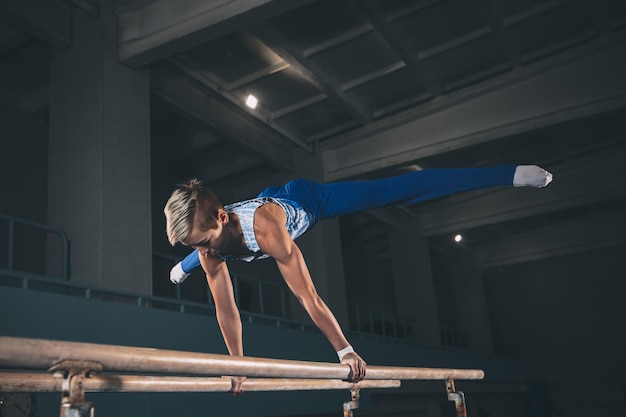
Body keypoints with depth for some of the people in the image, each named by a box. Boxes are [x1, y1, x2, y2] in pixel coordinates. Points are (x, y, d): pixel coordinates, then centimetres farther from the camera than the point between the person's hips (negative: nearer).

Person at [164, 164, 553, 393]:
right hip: (273, 196, 5)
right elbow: (226, 308, -17)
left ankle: (509, 175, 8)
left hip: (307, 200, -5)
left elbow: (307, 295, -43)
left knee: (393, 191, -3)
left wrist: (345, 350, -36)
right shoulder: (207, 245, -28)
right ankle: (183, 268, 72)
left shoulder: (263, 226, -47)